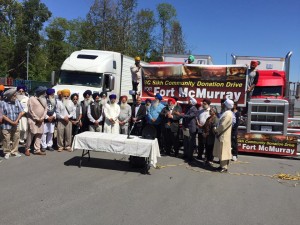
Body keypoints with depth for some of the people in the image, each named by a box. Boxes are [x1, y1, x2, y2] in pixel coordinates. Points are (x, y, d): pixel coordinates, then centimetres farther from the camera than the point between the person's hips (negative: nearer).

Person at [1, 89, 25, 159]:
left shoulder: (17, 102, 2)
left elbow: (21, 112, 1)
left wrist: (16, 121, -10)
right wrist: (11, 122, -13)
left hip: (16, 125, 4)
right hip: (6, 126, -3)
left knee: (16, 139, 8)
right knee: (6, 140, 4)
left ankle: (14, 151, 21)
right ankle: (7, 152, 17)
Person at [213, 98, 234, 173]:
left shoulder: (228, 114, -19)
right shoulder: (226, 113, 13)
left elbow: (222, 125, -23)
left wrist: (216, 130, -9)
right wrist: (217, 129, 6)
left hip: (224, 136, -10)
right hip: (221, 135, 10)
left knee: (223, 152, -2)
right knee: (221, 152, 15)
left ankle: (224, 167, 6)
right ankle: (222, 165, 23)